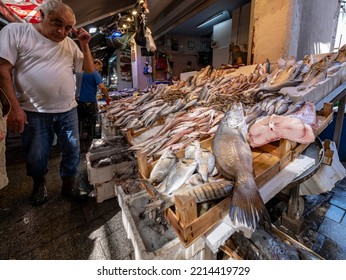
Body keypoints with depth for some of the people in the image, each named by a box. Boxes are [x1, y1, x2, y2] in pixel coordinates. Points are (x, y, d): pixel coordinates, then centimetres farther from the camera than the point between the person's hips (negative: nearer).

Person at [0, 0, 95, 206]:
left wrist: (85, 45, -1)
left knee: (72, 151, 9)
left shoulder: (70, 44, 9)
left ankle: (69, 185, 29)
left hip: (68, 110, 3)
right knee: (36, 156, 9)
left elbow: (89, 70, 11)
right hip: (35, 113, -3)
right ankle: (39, 185, 38)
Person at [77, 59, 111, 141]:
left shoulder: (83, 72, 13)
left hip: (80, 100, 6)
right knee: (91, 120, 8)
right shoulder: (95, 73, -10)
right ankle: (91, 137, 18)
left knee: (80, 120, 14)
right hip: (90, 101, -6)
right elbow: (102, 87, -23)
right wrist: (107, 97, -12)